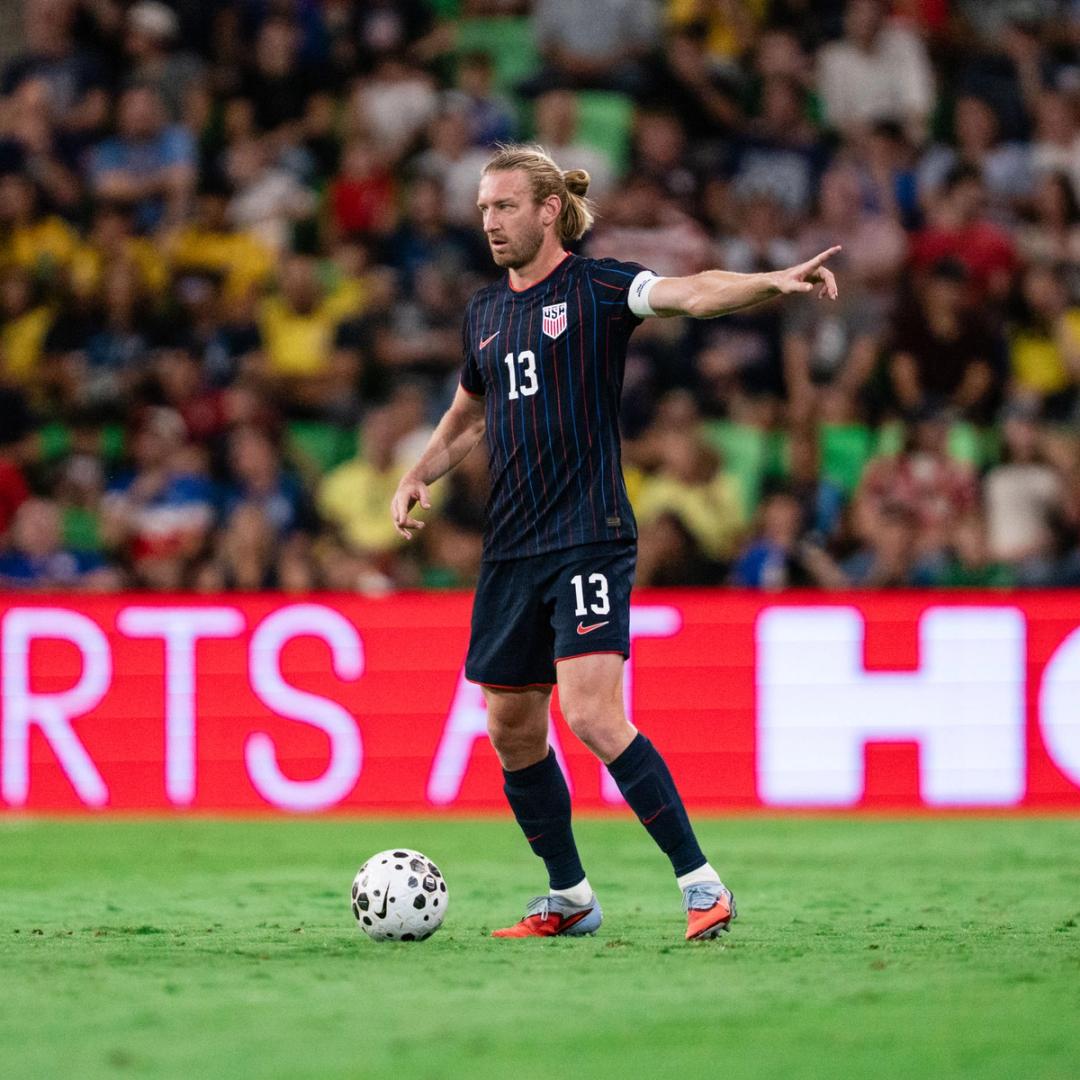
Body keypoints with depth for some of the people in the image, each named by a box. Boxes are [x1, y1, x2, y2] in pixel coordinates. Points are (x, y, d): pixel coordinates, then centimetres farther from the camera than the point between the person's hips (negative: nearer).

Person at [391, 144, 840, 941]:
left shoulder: (597, 288, -5)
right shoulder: (485, 314, 15)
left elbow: (690, 293, -24)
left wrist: (773, 282, -42)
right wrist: (419, 477, 13)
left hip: (590, 539, -7)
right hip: (510, 548, 7)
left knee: (591, 715, -19)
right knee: (512, 730, 9)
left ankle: (702, 884, -12)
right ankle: (570, 899, 25)